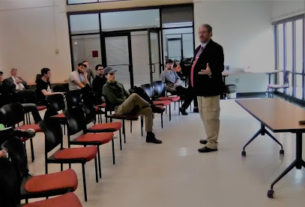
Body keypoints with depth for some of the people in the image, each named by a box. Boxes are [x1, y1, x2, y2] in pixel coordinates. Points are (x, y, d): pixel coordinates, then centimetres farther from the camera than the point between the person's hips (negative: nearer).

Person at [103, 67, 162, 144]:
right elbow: (114, 100, -9)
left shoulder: (119, 84, 26)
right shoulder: (106, 87, 2)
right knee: (134, 95, -34)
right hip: (119, 109, -8)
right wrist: (127, 101, -11)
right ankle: (150, 105, -9)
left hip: (128, 106, 8)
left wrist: (130, 101, 2)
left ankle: (149, 136, -14)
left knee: (148, 110, -14)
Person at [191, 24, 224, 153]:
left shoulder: (216, 48, -12)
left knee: (210, 116, -6)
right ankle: (211, 138, 35)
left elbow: (220, 67, -21)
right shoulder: (199, 49, 16)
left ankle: (212, 144, 2)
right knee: (204, 115, 20)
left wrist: (210, 72, -40)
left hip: (210, 89, -10)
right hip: (200, 89, 10)